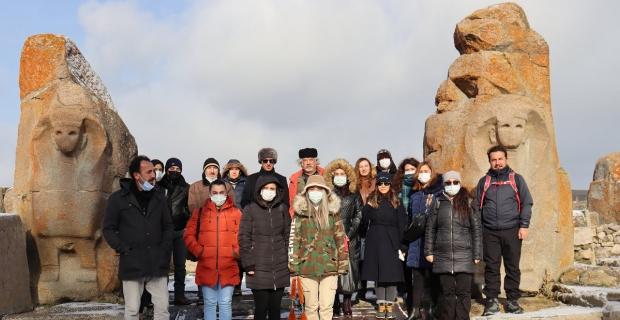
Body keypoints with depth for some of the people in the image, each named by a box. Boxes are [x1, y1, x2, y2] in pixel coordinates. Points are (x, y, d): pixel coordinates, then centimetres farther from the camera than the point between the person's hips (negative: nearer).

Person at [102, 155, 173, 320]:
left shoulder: (159, 197, 10)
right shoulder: (118, 199, 0)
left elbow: (168, 226, 13)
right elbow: (108, 229, 1)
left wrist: (165, 250, 0)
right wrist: (124, 249, -10)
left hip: (157, 264, 3)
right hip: (132, 265, -3)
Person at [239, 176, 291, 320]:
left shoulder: (282, 208, 6)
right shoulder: (250, 209, -2)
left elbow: (288, 236, 10)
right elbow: (244, 239, -4)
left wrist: (289, 260, 5)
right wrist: (249, 264, -9)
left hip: (280, 268, 3)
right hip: (259, 268, -2)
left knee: (275, 308, 9)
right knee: (261, 308, 0)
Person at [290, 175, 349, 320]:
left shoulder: (332, 212, 5)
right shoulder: (300, 213, 2)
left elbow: (340, 239, 6)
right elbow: (294, 240, 2)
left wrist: (343, 264, 2)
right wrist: (294, 265, -3)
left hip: (329, 266, 0)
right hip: (307, 267, 0)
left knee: (327, 306, -2)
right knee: (311, 307, 7)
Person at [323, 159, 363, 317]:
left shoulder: (354, 193, 10)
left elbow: (359, 215, 6)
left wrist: (350, 234, -4)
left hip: (350, 238, 1)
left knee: (349, 267, -2)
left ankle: (347, 304, 5)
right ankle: (334, 304, 5)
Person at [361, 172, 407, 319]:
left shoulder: (397, 203, 1)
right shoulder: (372, 201, 8)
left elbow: (402, 226, -1)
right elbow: (365, 220, 2)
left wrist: (403, 247, -6)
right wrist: (368, 207, -15)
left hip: (391, 241, -2)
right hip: (375, 241, 2)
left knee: (392, 274, 0)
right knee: (378, 274, 5)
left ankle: (390, 306, 9)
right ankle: (381, 306, 12)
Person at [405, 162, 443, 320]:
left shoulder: (439, 193, -1)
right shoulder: (415, 195, 16)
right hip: (416, 240, 5)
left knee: (433, 274, 2)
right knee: (417, 274, 7)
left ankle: (435, 307, 13)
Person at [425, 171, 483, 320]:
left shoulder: (469, 203, 2)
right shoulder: (438, 203, 7)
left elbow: (477, 229, 2)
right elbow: (430, 228, 9)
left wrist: (477, 254, -3)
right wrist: (429, 251, 3)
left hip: (464, 256, -2)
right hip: (443, 256, 2)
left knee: (463, 291, 1)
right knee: (448, 291, 7)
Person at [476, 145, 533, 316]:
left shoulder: (516, 179, 6)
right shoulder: (484, 181, 11)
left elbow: (526, 203, 3)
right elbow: (477, 206, 14)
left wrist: (524, 225, -6)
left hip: (512, 230, -1)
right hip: (490, 232, 1)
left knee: (512, 267, 5)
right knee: (491, 267, 3)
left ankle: (513, 300, 15)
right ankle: (492, 300, 10)